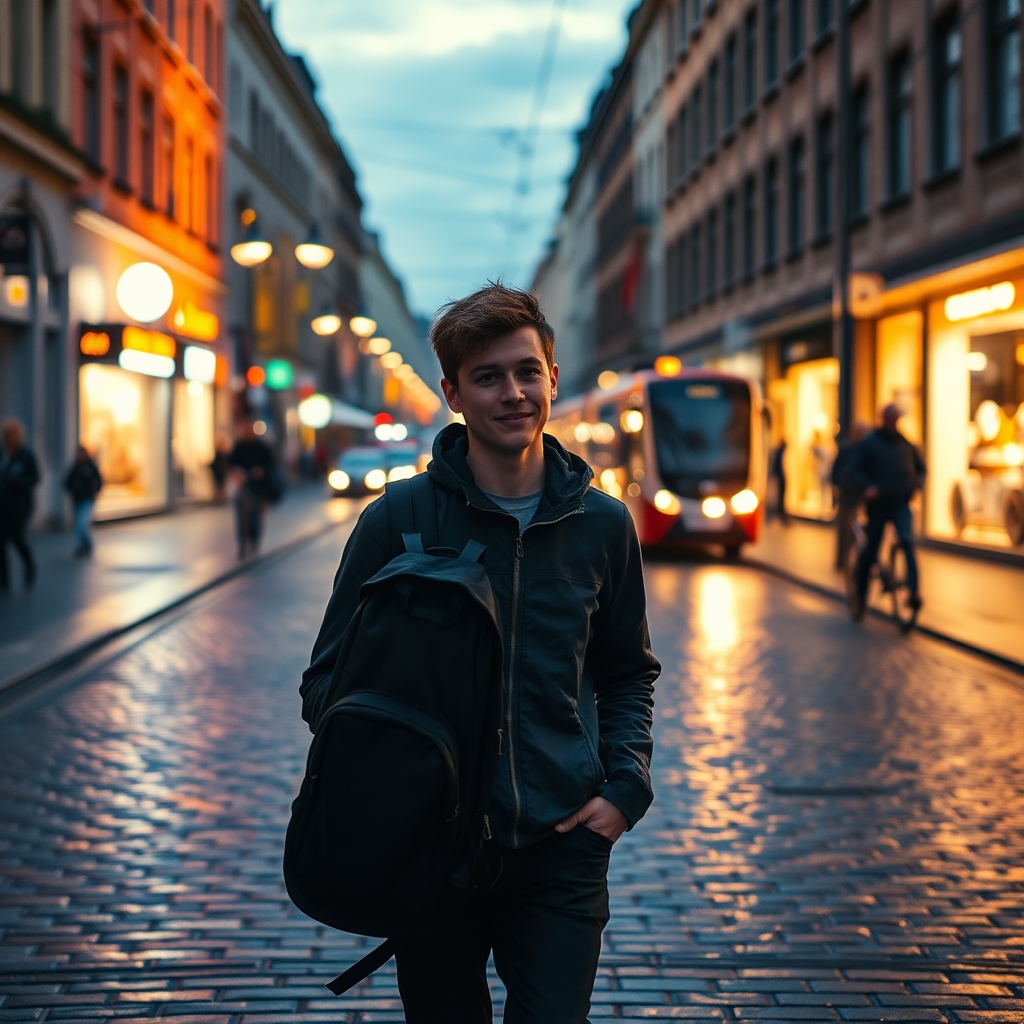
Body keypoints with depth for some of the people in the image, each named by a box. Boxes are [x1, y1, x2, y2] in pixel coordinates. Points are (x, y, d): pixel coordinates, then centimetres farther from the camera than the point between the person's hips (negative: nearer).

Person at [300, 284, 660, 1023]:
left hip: (561, 851, 1)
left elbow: (629, 672, 17)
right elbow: (329, 680, 3)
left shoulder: (602, 525, 4)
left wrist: (626, 784, 2)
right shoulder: (398, 520, -4)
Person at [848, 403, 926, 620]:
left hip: (901, 504, 1)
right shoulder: (869, 443, 1)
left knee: (908, 541, -23)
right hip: (878, 504, -1)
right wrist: (866, 487, -21)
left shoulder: (906, 443, 10)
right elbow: (853, 469, -4)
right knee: (870, 551, 4)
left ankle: (914, 592, -26)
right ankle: (861, 598, 22)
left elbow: (920, 467, 22)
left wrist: (917, 483, 1)